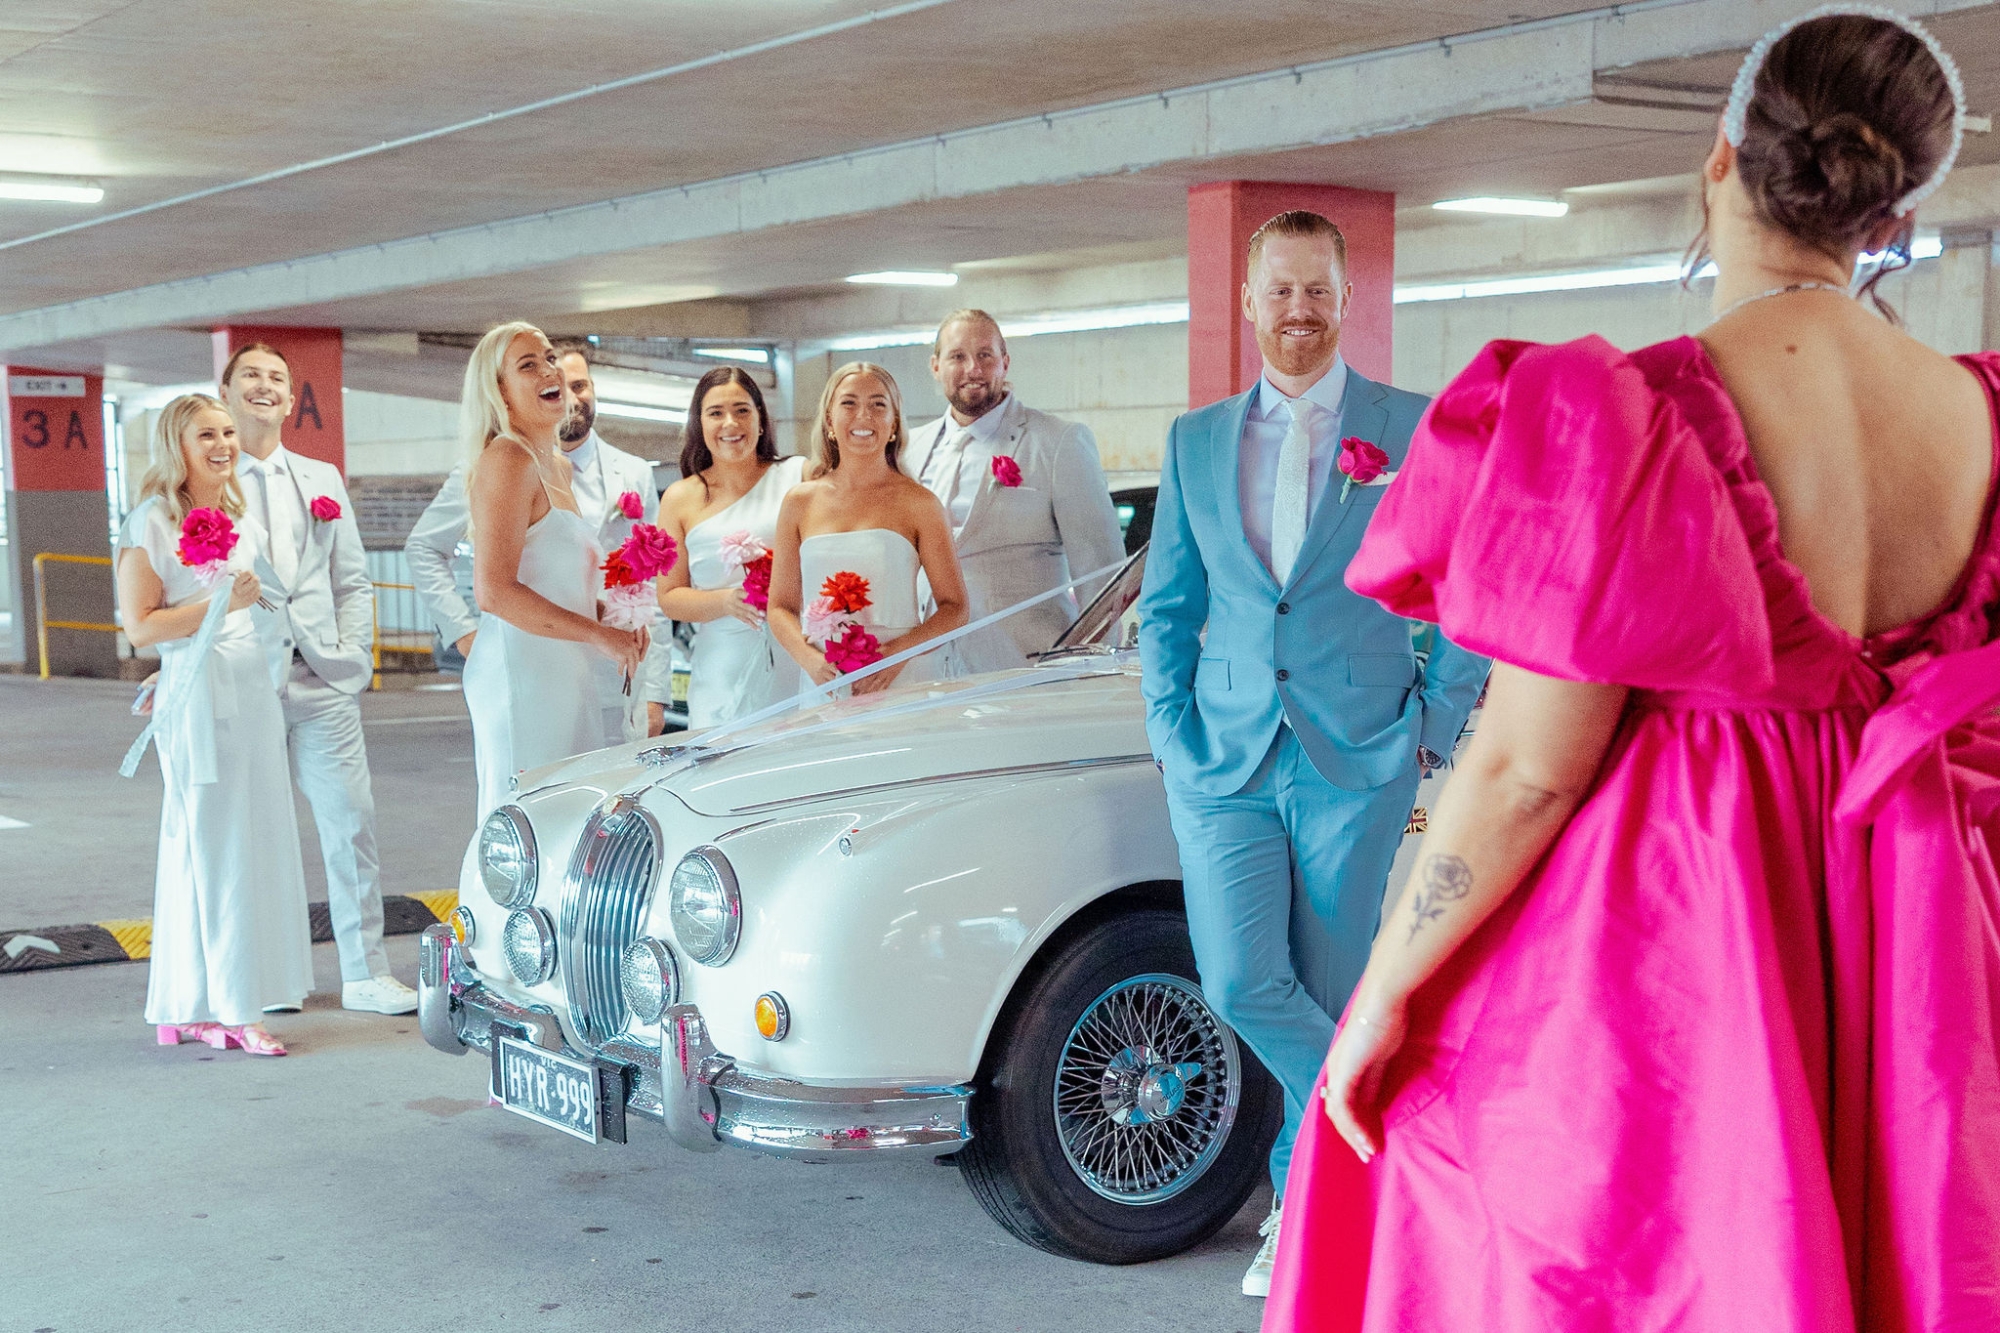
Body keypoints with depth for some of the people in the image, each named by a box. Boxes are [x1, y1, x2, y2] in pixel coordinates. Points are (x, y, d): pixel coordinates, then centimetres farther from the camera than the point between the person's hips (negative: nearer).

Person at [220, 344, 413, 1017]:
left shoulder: (321, 479, 16)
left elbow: (352, 581, 16)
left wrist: (353, 656, 4)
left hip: (321, 681, 3)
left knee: (353, 822, 0)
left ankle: (365, 973, 9)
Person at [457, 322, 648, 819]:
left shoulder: (559, 465, 18)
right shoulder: (506, 458, -10)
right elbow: (494, 591, -19)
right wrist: (599, 635, -15)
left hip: (567, 673, 9)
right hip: (521, 669, -9)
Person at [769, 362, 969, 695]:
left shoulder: (918, 503, 2)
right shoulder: (799, 503, 9)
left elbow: (954, 608, 2)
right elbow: (780, 607, 10)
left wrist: (899, 652, -14)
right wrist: (810, 658, -9)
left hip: (904, 683, -2)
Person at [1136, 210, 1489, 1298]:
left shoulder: (1416, 431, 1)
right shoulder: (1196, 443, 10)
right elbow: (1165, 608, 14)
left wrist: (1433, 729, -1)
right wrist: (1171, 739, 4)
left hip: (1357, 765, -2)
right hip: (1225, 761, 2)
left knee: (1327, 997, 3)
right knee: (1242, 985, -10)